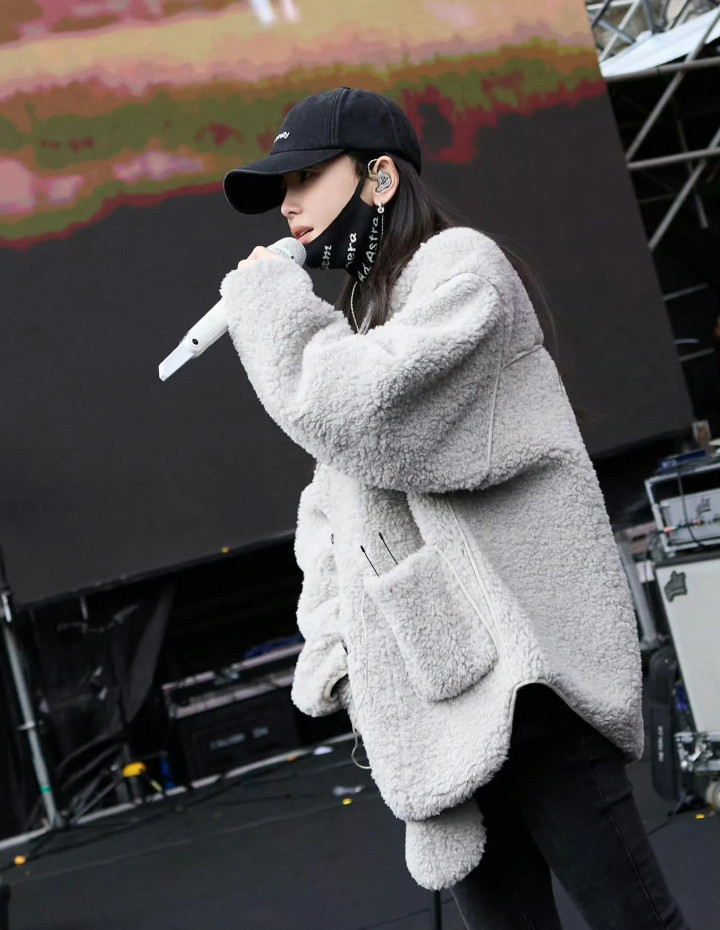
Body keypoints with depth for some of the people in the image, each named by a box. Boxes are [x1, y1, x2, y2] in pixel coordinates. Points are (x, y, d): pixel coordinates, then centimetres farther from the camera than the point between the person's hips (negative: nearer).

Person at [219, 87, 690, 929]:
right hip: (433, 700, 8)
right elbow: (325, 511, 22)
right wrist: (330, 644, 6)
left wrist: (266, 300, -3)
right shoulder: (349, 322, 24)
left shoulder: (461, 265, -1)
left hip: (518, 673, -7)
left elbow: (354, 418, -18)